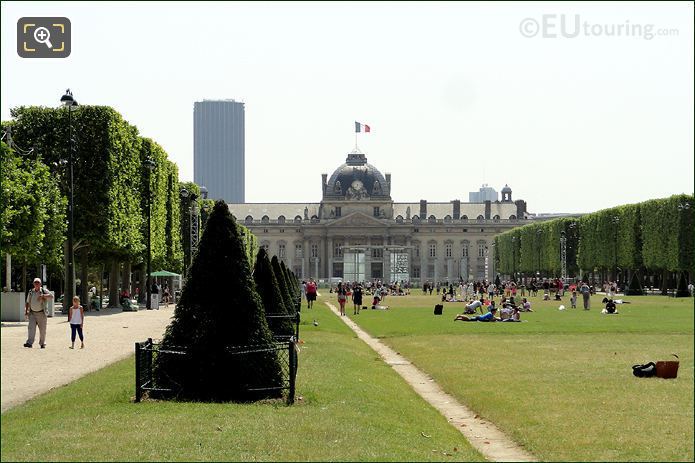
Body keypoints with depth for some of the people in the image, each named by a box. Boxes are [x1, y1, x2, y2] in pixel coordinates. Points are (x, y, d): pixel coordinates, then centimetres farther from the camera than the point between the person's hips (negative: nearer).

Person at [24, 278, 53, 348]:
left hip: (41, 313, -2)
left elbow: (51, 296, -18)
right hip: (32, 313, 2)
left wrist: (43, 296, -30)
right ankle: (29, 343, -20)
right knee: (31, 327, -13)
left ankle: (42, 343, 16)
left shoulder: (44, 291, -2)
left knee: (42, 330, 3)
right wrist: (26, 312, 6)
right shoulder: (31, 292, 9)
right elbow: (27, 303, 15)